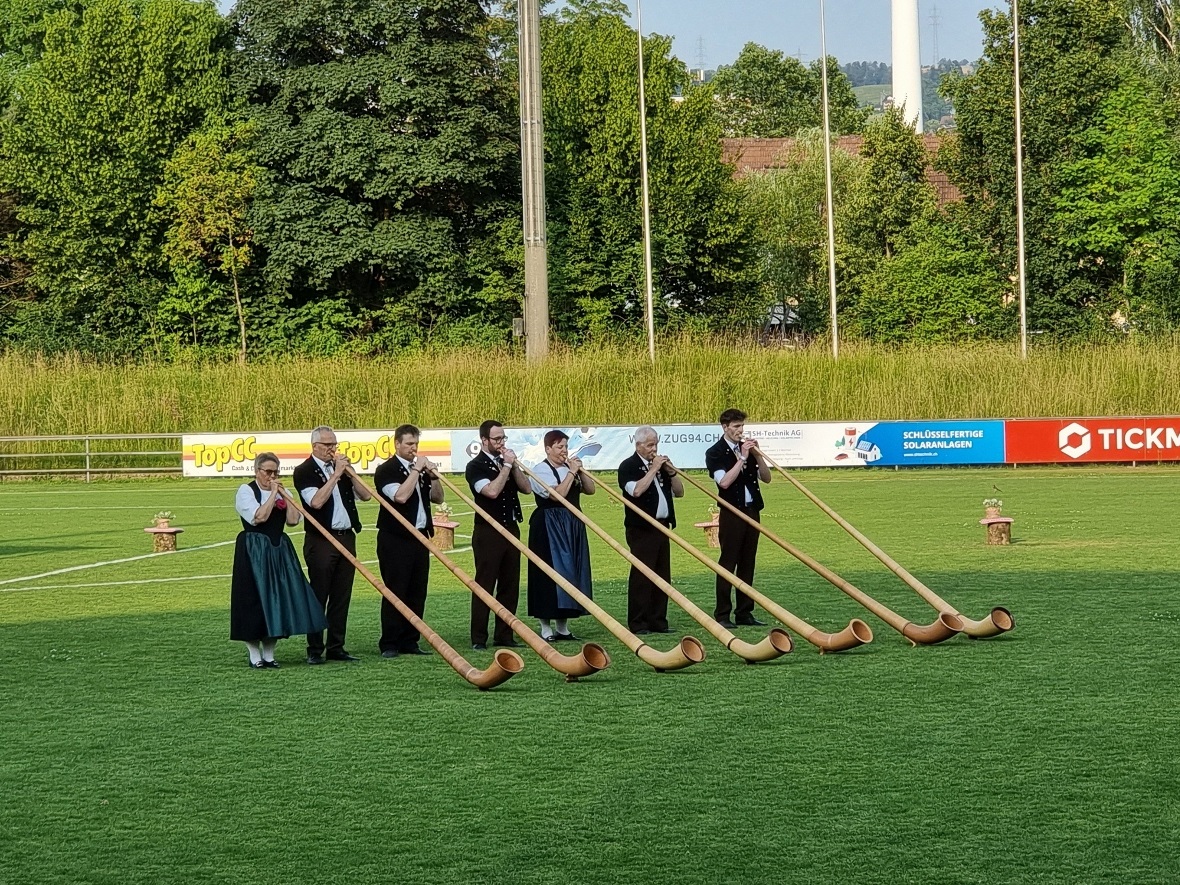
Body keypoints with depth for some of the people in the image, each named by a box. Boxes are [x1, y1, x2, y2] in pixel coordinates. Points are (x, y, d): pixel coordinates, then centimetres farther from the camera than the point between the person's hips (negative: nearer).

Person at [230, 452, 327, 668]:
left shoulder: (281, 492, 14)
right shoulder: (246, 491, -4)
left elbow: (293, 520, 1)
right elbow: (258, 517, -19)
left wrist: (284, 495, -5)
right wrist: (273, 494, -14)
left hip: (279, 551, 6)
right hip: (253, 552, -6)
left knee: (278, 599, 4)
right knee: (255, 600, -5)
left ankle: (269, 654, 12)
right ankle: (255, 656, 2)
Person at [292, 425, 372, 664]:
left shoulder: (340, 466, 14)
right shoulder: (304, 472, -5)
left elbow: (365, 495, 8)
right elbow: (316, 501, -20)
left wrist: (349, 472, -5)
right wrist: (336, 474, -17)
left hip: (346, 537, 6)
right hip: (320, 541, -6)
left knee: (342, 597, 7)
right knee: (318, 597, -4)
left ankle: (336, 647, 12)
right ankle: (315, 650, 0)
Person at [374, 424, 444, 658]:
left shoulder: (421, 469, 15)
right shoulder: (386, 470, -7)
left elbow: (437, 498, 16)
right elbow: (401, 496, -22)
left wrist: (433, 476, 0)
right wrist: (416, 470, -16)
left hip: (419, 537, 7)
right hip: (395, 539, -7)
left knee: (417, 593, 6)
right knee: (395, 592, -6)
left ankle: (409, 641, 12)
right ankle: (389, 644, -3)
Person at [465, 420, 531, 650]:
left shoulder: (506, 461, 13)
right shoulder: (476, 466, -7)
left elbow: (526, 488, 6)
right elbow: (492, 491, -21)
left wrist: (514, 465, -6)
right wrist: (506, 466, -14)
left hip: (511, 528, 7)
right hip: (488, 532, -7)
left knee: (510, 585, 8)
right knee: (485, 586, -5)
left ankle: (504, 635, 14)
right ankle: (479, 638, -2)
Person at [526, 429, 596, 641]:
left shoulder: (569, 468, 13)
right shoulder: (540, 471, -8)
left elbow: (590, 489, 8)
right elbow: (557, 494, -20)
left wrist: (580, 471, -4)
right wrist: (571, 472, -13)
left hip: (572, 527, 7)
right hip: (549, 527, -7)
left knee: (570, 571, 8)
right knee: (550, 573, -6)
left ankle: (562, 627, 15)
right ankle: (546, 628, -1)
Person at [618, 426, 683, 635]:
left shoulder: (661, 464, 17)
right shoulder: (628, 467, -4)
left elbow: (679, 492, 16)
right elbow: (637, 490, -22)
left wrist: (671, 472, 1)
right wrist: (653, 469, -15)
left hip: (662, 527, 7)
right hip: (641, 529, -7)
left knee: (662, 576, 7)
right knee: (641, 576, -8)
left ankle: (658, 621, 11)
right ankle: (637, 624, -7)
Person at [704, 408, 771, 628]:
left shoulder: (747, 448, 12)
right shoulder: (715, 453, -5)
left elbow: (766, 477, 10)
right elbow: (724, 481, -19)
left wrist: (757, 455, -5)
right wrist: (742, 458, -18)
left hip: (752, 511, 6)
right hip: (731, 513, -6)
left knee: (747, 564, 8)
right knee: (728, 563, -6)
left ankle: (745, 612, 12)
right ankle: (722, 615, -4)